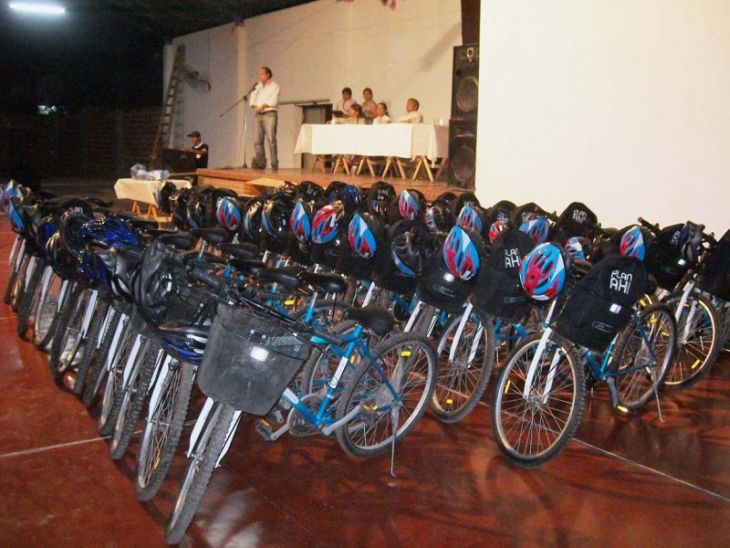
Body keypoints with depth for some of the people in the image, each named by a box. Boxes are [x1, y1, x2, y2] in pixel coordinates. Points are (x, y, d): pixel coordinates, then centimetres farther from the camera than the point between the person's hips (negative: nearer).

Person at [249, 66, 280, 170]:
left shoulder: (274, 86, 5)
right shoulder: (257, 87, 22)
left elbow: (273, 101, -8)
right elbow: (252, 99, 14)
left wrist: (262, 106, -13)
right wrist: (254, 107, -6)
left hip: (269, 114, -6)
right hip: (258, 115, 6)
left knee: (271, 139, -13)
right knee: (257, 140, -3)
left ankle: (274, 164, -14)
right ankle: (260, 163, -3)